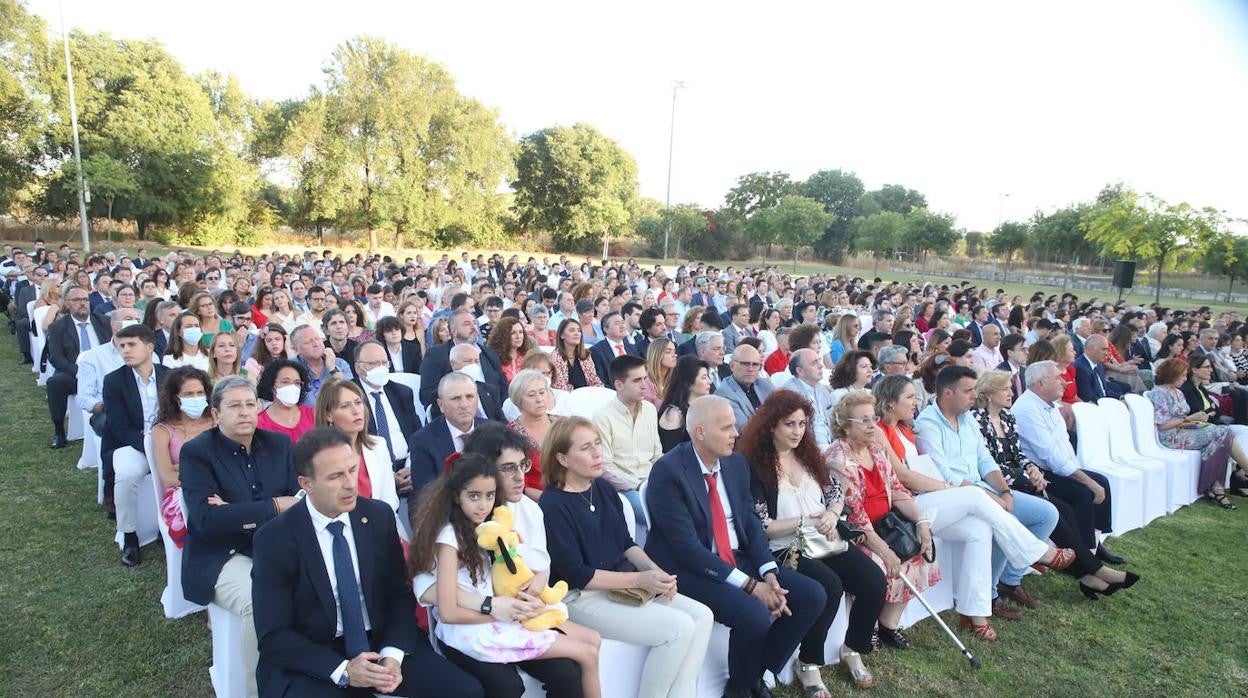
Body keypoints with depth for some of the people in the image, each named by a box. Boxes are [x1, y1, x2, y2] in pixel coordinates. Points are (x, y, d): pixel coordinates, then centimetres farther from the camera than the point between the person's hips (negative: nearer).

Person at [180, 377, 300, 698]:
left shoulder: (279, 443, 8)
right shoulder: (196, 452, -5)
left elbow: (297, 501, 2)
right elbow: (206, 520, -17)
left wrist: (236, 513, -13)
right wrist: (274, 507, -17)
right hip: (224, 556, -4)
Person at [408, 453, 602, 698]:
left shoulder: (483, 527, 9)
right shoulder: (449, 537, -15)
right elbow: (448, 612, -18)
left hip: (499, 617, 8)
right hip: (473, 630, -8)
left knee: (592, 639, 4)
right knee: (587, 654, -5)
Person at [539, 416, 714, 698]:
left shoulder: (603, 488, 7)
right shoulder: (553, 505, -17)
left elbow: (626, 544, 11)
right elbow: (576, 575, -18)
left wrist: (655, 571, -8)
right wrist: (640, 580, -17)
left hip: (624, 584, 8)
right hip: (582, 596, -8)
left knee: (702, 616, -5)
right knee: (679, 628, -19)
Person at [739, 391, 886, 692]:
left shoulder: (809, 453, 11)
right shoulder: (754, 465, -9)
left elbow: (836, 494, 14)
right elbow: (759, 527, -12)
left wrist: (832, 515, -8)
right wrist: (805, 522, -15)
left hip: (826, 541, 6)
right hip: (785, 549, -6)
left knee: (874, 580, -13)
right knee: (830, 586, -30)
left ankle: (853, 650, 12)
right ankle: (809, 665, -7)